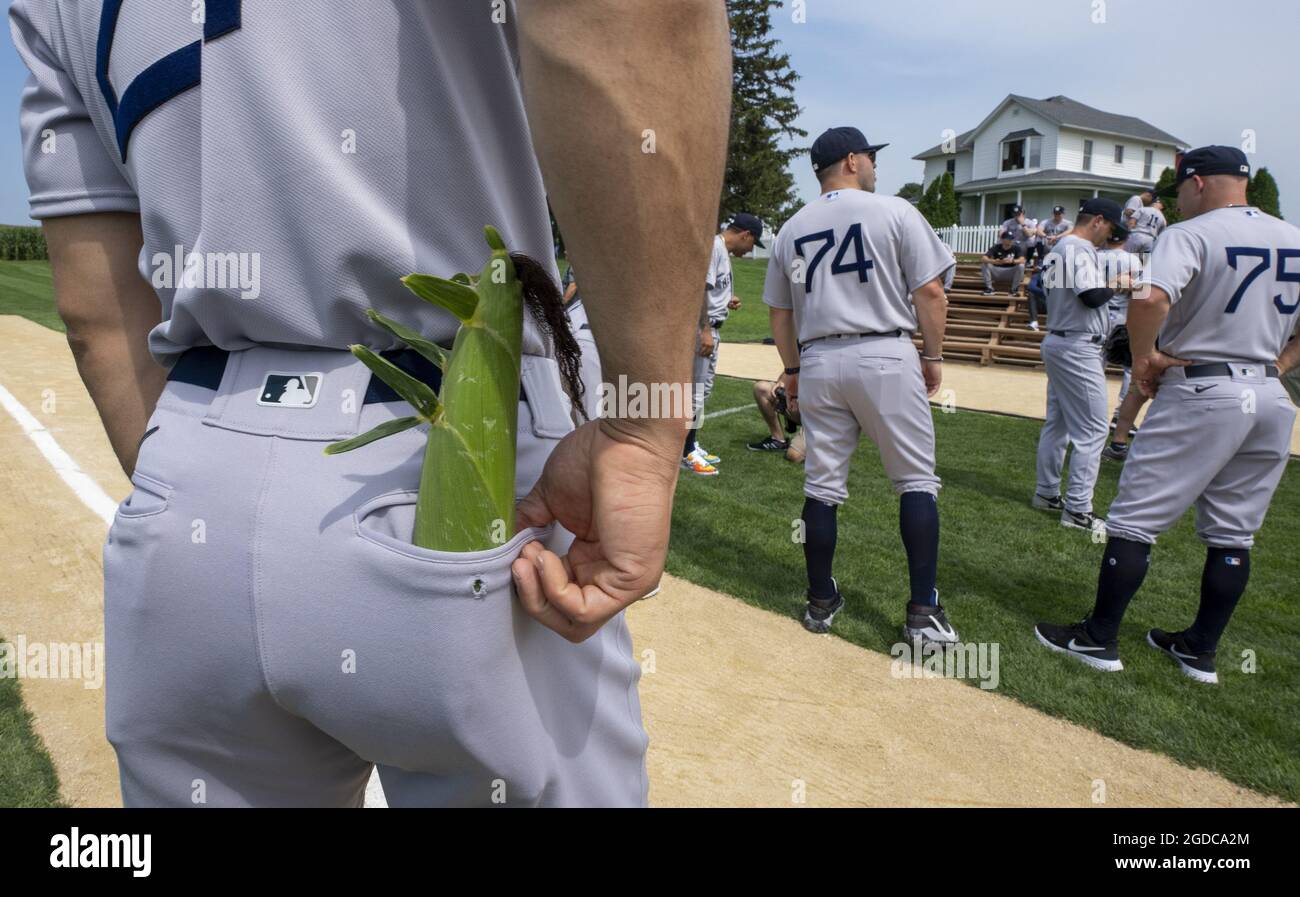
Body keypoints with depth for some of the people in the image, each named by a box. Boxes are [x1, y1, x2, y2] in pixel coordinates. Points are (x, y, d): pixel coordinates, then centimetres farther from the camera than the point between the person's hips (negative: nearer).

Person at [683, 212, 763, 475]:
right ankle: (687, 453, -1)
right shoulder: (713, 247, -14)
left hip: (712, 329, 11)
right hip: (702, 329, -11)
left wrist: (727, 301, 10)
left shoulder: (723, 251, 17)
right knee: (695, 388, -7)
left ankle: (692, 445, 24)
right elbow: (698, 288, -23)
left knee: (703, 388, 15)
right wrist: (706, 331, -26)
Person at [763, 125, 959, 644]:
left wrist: (793, 371, 23)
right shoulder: (894, 212, 0)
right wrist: (934, 356, 5)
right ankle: (923, 611, 4)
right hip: (885, 356, -4)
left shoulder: (792, 229, 13)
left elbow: (778, 311, 15)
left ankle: (821, 602, 18)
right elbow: (930, 293, -5)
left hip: (819, 363, 4)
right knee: (917, 480, 5)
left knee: (822, 486, 10)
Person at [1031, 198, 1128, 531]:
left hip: (1056, 341, 10)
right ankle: (1077, 509, -3)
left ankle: (1047, 493, 25)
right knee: (1092, 430, -6)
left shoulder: (1058, 249, 15)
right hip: (1078, 349, -10)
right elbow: (1092, 296, -27)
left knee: (1057, 423, 17)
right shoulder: (1081, 249, -15)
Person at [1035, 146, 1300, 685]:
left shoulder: (1191, 234, -9)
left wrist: (1144, 357, -13)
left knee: (1135, 520, 2)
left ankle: (1098, 639, 8)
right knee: (1232, 534, 14)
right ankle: (1201, 650, 24)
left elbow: (1149, 300, -28)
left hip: (1201, 393, -7)